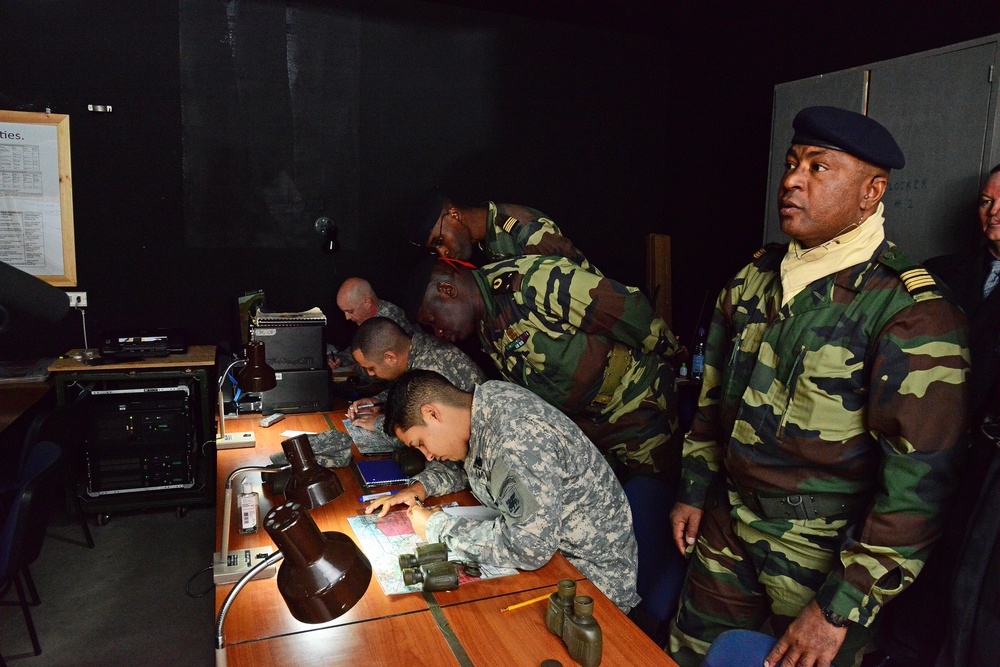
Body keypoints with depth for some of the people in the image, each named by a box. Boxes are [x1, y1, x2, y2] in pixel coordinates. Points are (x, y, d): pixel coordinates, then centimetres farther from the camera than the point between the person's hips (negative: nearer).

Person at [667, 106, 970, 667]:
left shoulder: (912, 315, -19)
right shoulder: (754, 278, 2)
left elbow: (918, 481, -19)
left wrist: (843, 607, -17)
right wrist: (695, 490, 13)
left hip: (828, 556, -5)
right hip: (728, 527, 6)